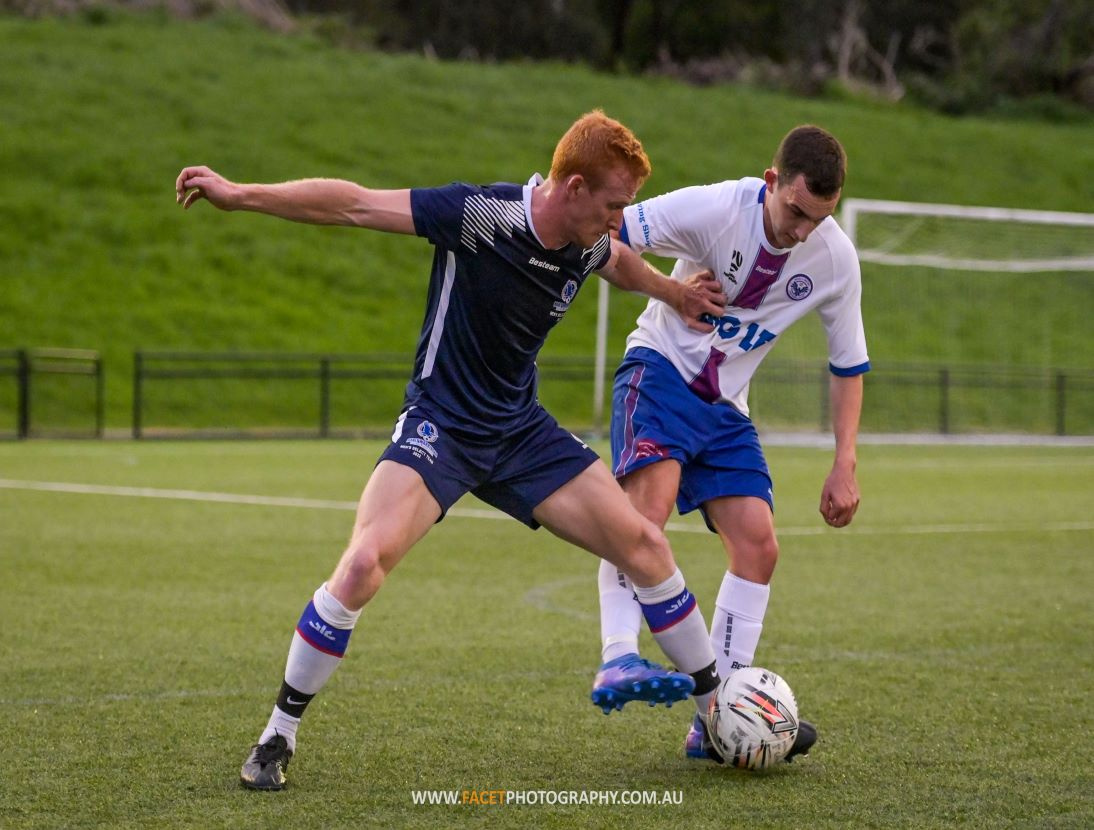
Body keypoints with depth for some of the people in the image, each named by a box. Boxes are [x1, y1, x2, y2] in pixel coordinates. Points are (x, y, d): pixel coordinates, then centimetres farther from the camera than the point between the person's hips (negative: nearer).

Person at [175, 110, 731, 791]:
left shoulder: (590, 247, -4)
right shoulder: (481, 216, -23)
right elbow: (356, 205, -23)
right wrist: (240, 195, -27)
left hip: (522, 433, 6)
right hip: (439, 427, -6)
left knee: (645, 545, 1)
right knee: (365, 564, -26)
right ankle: (279, 738, -10)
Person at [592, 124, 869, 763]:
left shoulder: (836, 259, -6)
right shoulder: (715, 209, -20)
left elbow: (850, 365, 5)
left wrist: (845, 466, -1)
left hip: (727, 406, 5)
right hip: (661, 368, -5)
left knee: (759, 546, -6)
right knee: (652, 493, -33)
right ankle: (619, 658, -39)